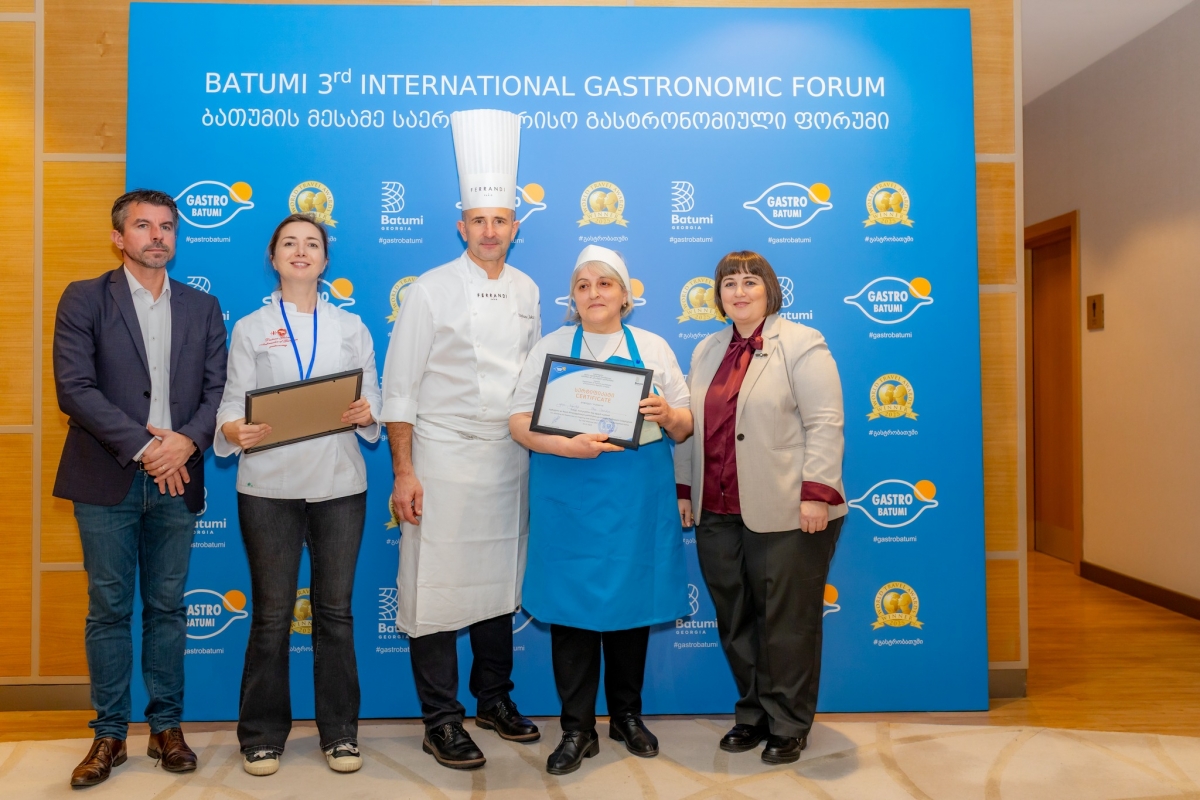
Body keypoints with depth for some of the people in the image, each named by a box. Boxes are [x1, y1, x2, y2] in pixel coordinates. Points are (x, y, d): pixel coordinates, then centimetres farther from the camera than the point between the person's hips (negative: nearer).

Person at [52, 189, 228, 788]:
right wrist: (142, 447, -14)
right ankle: (109, 734, 19)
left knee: (167, 607, 9)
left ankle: (166, 727, 21)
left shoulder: (203, 308, 11)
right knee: (109, 609, 6)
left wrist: (187, 441, -13)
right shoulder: (84, 300, 3)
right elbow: (75, 388, -7)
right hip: (108, 481, -2)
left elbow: (218, 389, 5)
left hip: (177, 479, 2)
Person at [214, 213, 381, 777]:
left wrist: (366, 413, -16)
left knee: (336, 610, 8)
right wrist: (234, 430, -22)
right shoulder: (250, 329, 7)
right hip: (269, 486, -1)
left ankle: (339, 732, 21)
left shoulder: (351, 327, 10)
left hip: (339, 483, 1)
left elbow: (374, 398, 6)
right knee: (272, 614, 6)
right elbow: (233, 401, -1)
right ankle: (262, 735, 22)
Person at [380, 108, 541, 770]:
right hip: (444, 457, -4)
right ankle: (441, 720, 16)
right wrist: (403, 473, -11)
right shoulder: (432, 290, -6)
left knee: (499, 581, 14)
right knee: (438, 587, 0)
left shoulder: (526, 291, 9)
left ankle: (494, 698, 32)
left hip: (509, 458, 5)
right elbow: (399, 388, -7)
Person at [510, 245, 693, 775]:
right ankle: (578, 729, 18)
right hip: (569, 495, -1)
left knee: (632, 601, 10)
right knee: (572, 607, 2)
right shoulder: (551, 348, 4)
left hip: (637, 496, 2)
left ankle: (627, 715, 30)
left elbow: (685, 428, 8)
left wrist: (668, 417, -15)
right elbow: (520, 421, -3)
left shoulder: (653, 348, 9)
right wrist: (565, 446, -20)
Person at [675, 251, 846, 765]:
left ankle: (788, 726, 20)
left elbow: (824, 425, -10)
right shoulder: (706, 351, 15)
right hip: (717, 513, 6)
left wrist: (816, 494, -16)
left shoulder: (802, 345, -3)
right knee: (734, 620, 12)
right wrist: (685, 489, 12)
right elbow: (692, 426, 17)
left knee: (787, 622, 4)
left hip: (785, 512, -5)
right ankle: (753, 714, 28)